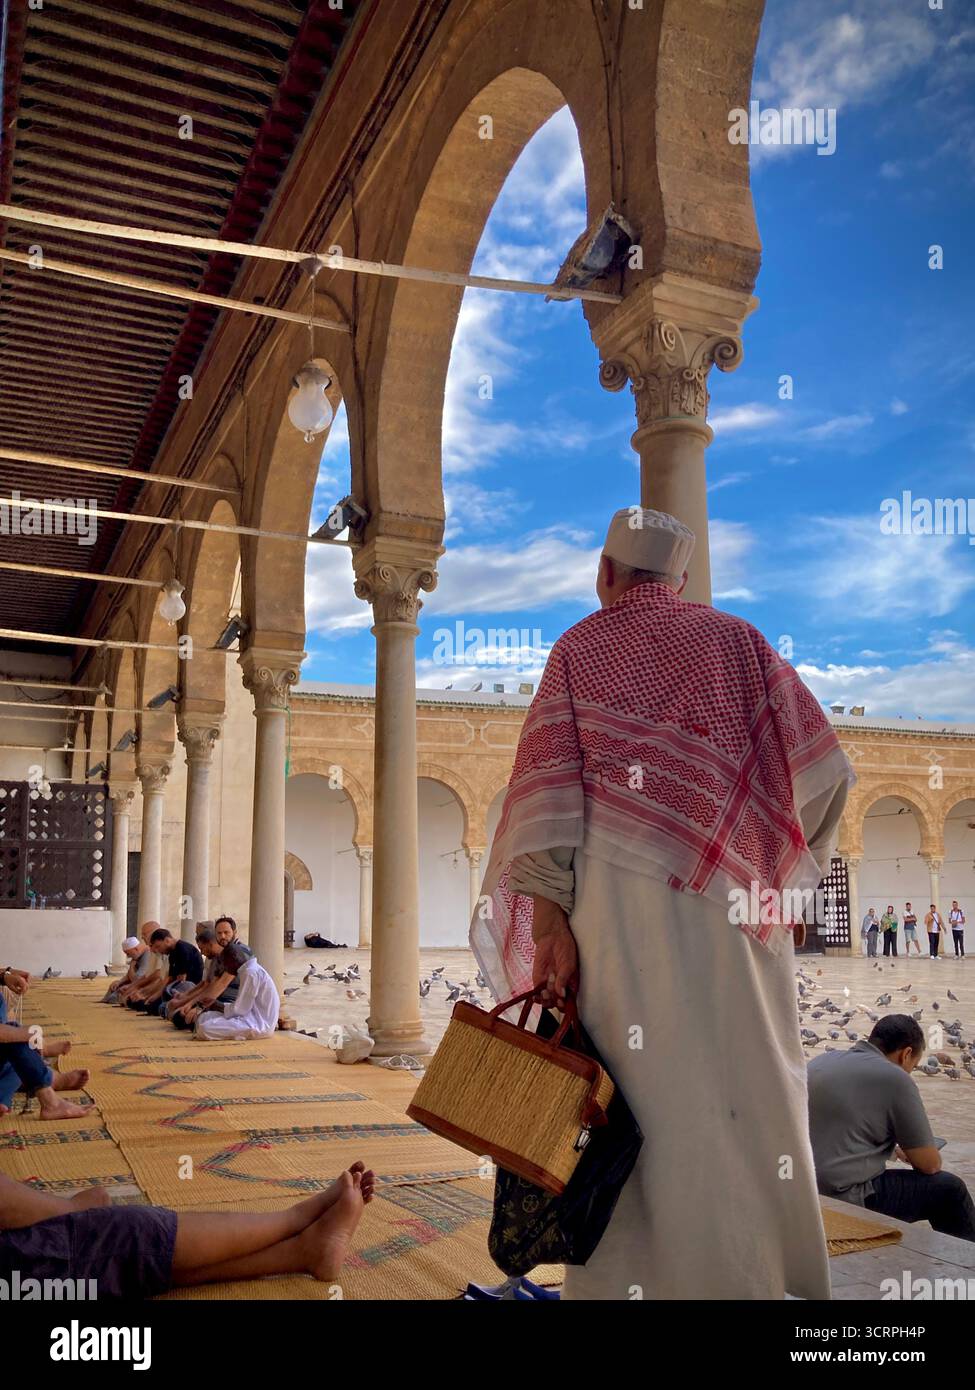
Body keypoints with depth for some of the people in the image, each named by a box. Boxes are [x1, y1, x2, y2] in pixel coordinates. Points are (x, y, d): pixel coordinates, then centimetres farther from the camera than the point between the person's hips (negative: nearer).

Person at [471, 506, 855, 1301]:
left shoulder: (577, 651, 8)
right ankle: (763, 1274, 14)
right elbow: (824, 772, 4)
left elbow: (550, 790, -4)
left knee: (643, 1095, 3)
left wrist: (550, 918, -7)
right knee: (751, 1092, 9)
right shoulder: (739, 641, 12)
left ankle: (645, 1274, 8)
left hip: (620, 898, -1)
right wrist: (794, 876, 15)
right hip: (732, 901, 1)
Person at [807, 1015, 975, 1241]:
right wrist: (910, 1152, 19)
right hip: (845, 1201, -8)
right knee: (949, 1189, 10)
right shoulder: (896, 1079, -10)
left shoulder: (819, 1062, 11)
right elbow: (930, 1164, -3)